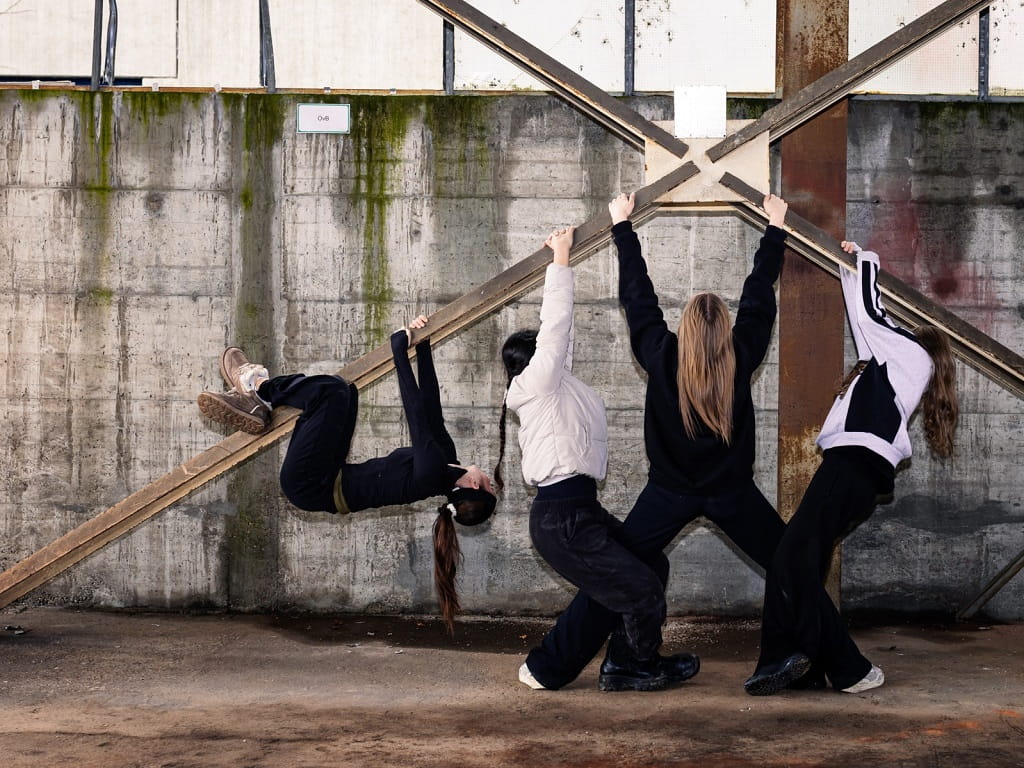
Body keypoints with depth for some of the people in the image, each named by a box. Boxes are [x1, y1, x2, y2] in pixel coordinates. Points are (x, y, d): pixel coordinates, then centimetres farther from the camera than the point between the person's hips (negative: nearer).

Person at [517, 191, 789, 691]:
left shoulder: (662, 358, -8)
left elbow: (636, 295, 1)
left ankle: (551, 665, 3)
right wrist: (775, 229, 16)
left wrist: (622, 226, 12)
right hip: (731, 491, -1)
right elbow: (759, 294, 3)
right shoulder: (741, 358, -8)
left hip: (670, 491, 1)